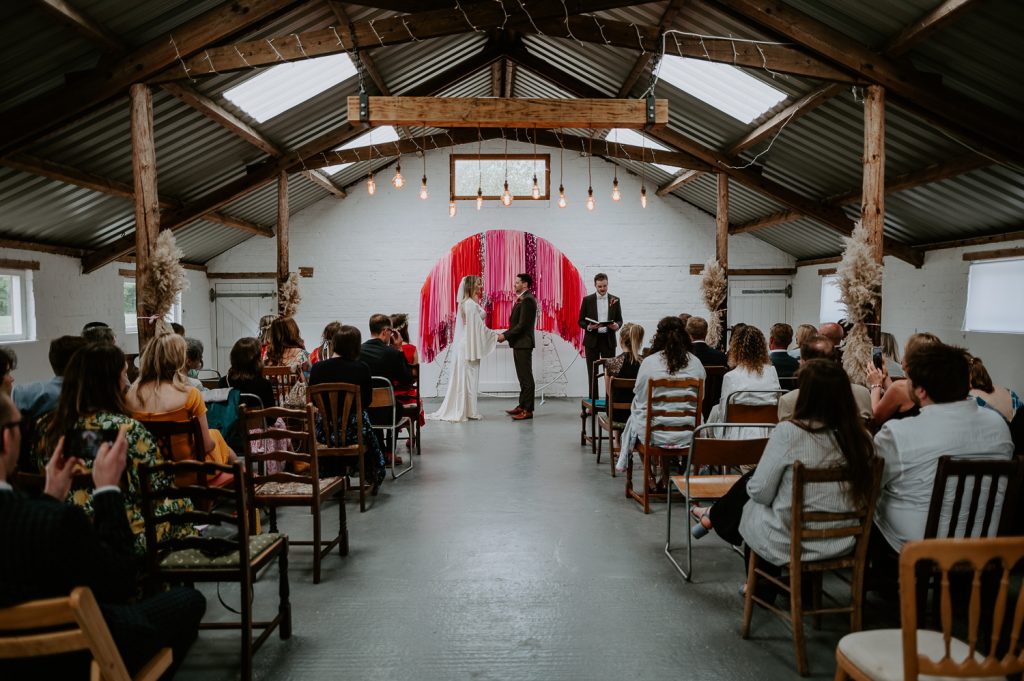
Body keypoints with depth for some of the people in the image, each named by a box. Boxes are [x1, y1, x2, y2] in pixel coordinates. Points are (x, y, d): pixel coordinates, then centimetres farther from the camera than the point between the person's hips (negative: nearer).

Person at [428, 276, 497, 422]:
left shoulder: (464, 303, 14)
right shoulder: (472, 304, -15)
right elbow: (478, 327, -15)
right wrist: (495, 335, -6)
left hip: (464, 345, 9)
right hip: (470, 346, -9)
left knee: (462, 376, 10)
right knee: (469, 377, -3)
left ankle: (457, 409, 14)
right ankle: (469, 411, 3)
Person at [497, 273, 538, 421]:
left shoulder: (528, 300, -16)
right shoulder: (522, 299, 16)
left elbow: (522, 325, -21)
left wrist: (505, 335, -15)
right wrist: (506, 335, 6)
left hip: (524, 344, -10)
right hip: (518, 343, 10)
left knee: (526, 377, -6)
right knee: (522, 377, 15)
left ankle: (528, 410, -2)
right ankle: (522, 406, 23)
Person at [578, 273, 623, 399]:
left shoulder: (615, 300, 5)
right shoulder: (587, 300, 1)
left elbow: (619, 320, 9)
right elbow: (581, 321, 3)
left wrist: (616, 325, -14)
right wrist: (589, 326, -18)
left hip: (608, 340, 1)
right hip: (592, 341, -1)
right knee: (592, 373, 3)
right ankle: (593, 401, 9)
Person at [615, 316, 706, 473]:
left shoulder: (648, 362, -10)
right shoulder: (696, 363, -3)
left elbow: (639, 398, 0)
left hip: (655, 433, -2)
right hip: (687, 435, 2)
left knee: (633, 418, 30)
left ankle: (623, 461, 42)